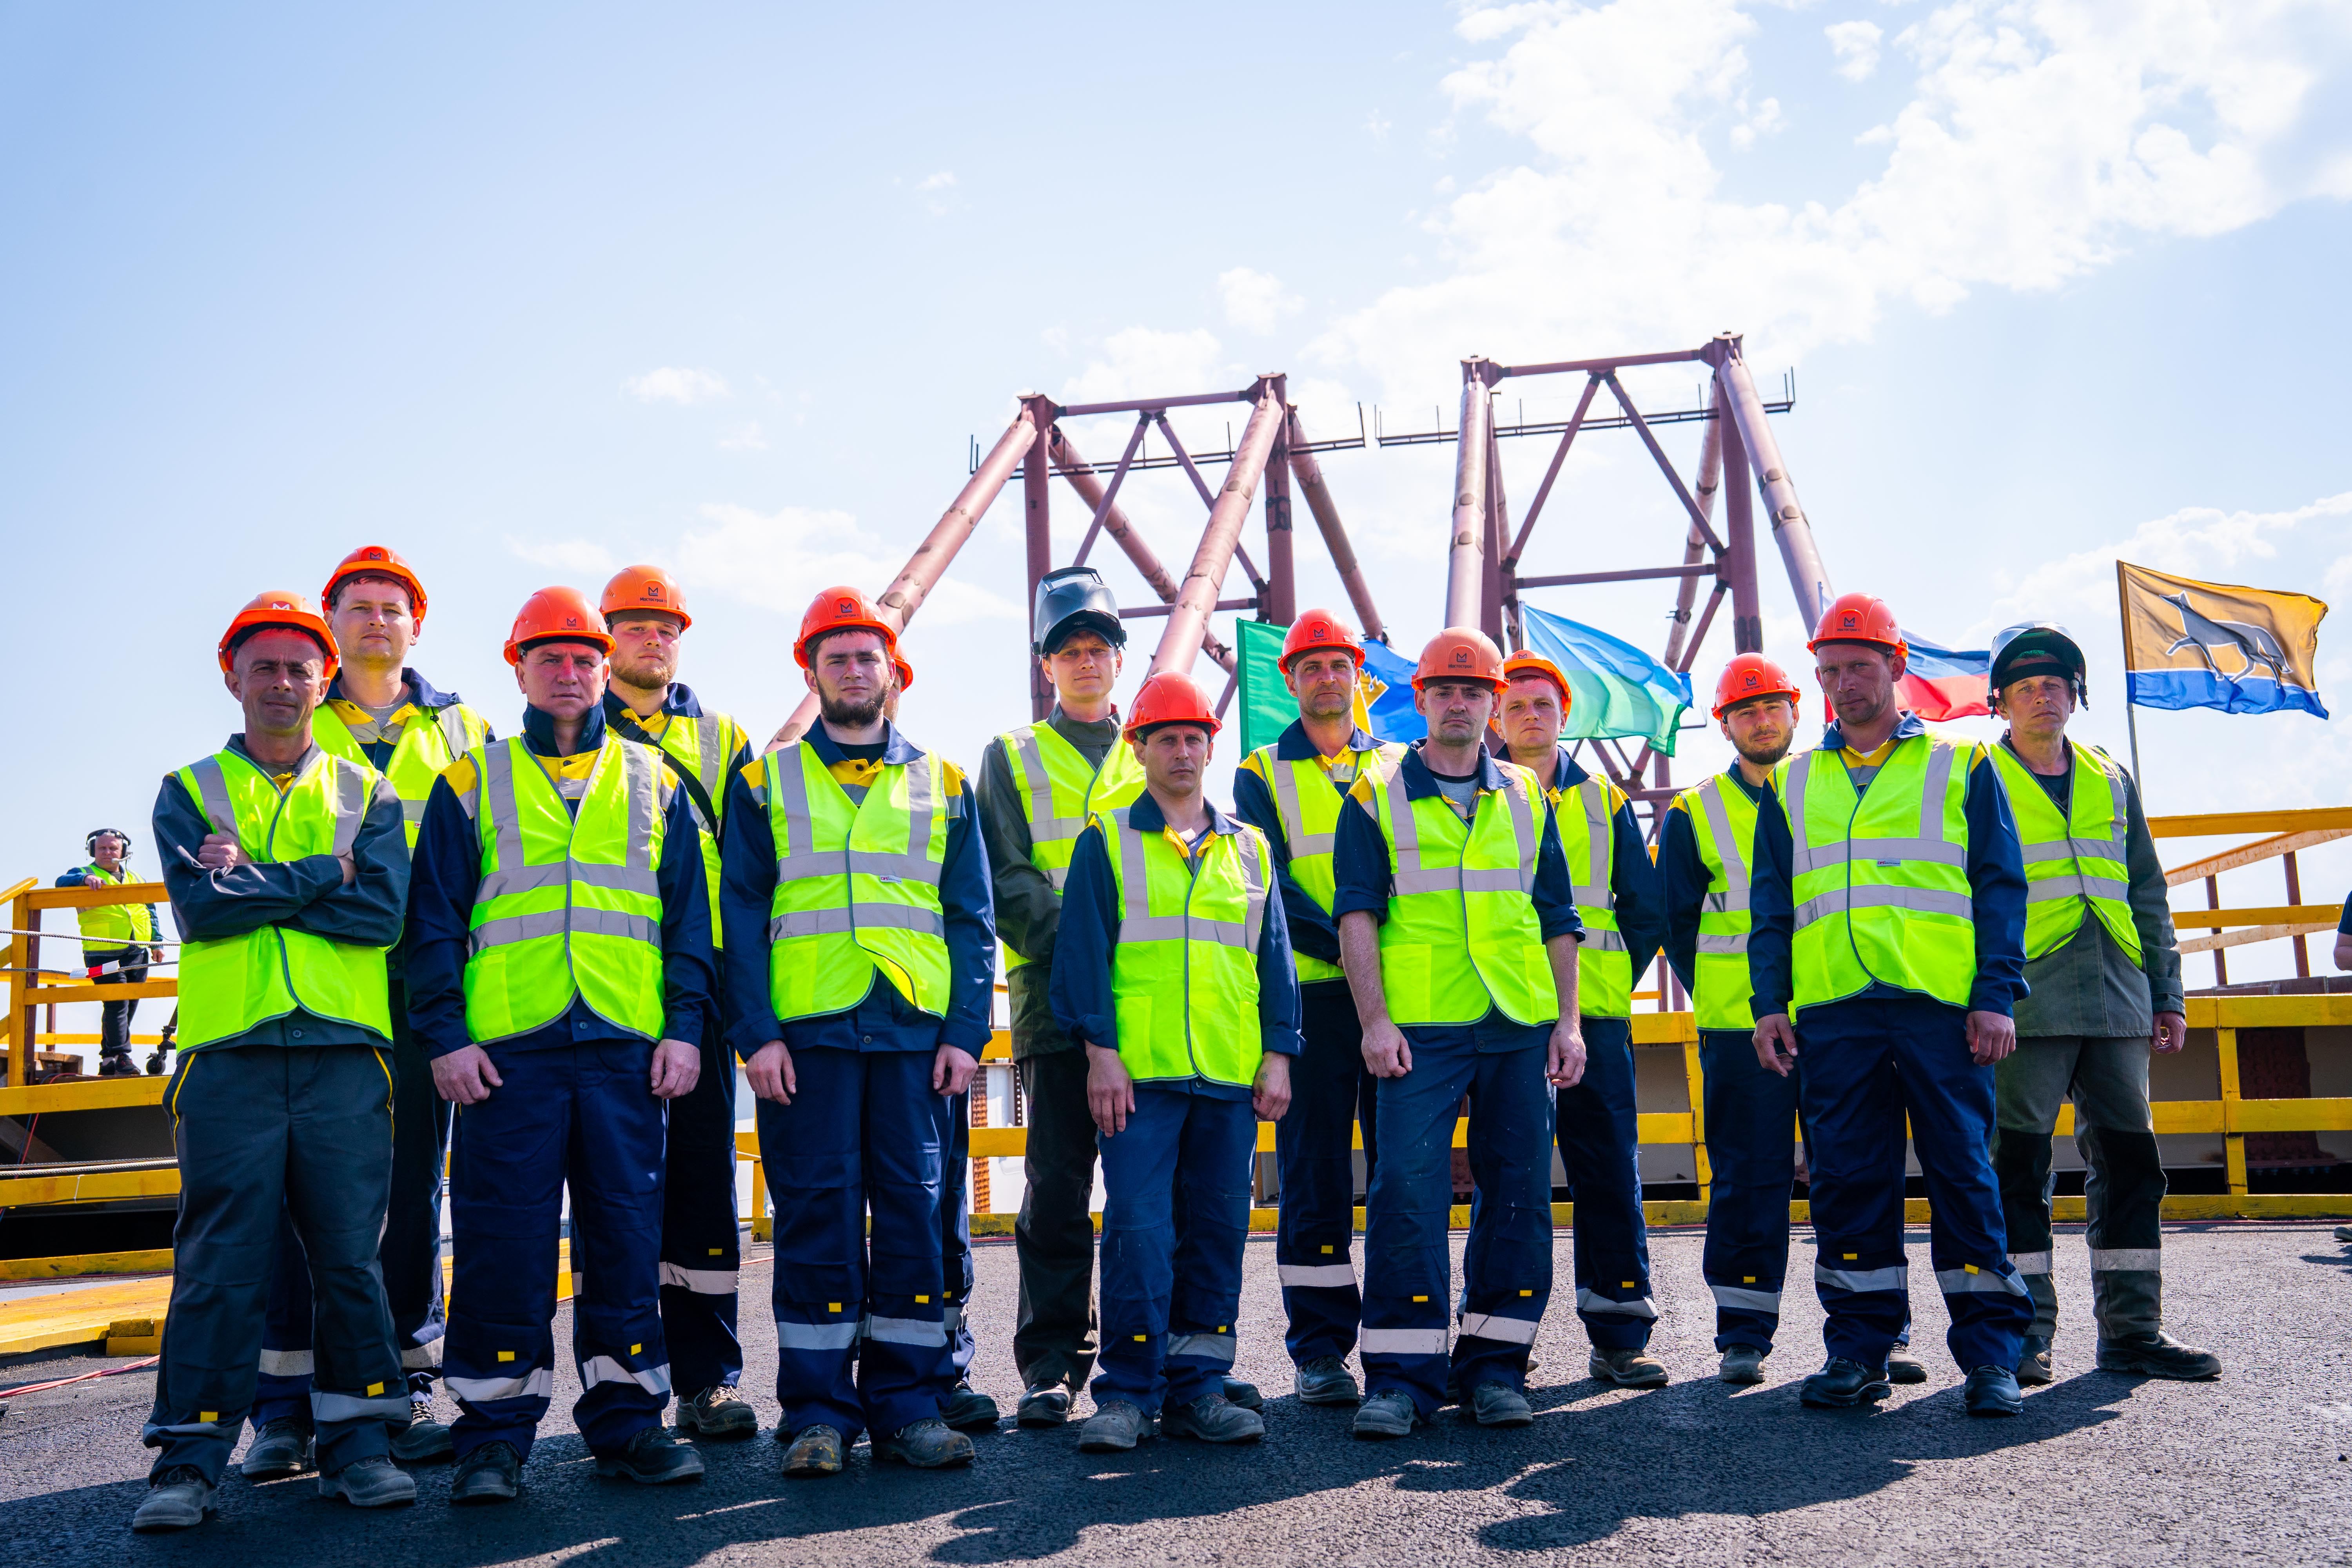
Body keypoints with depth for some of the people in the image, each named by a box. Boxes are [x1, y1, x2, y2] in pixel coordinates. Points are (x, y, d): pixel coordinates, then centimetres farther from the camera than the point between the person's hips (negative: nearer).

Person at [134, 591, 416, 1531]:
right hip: (230, 1048, -1)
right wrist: (322, 875, -5)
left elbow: (383, 912, -3)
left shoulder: (366, 794, 14)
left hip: (345, 1049, 1)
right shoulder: (190, 791, 13)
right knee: (218, 1259, -1)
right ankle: (190, 1460, 5)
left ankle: (358, 1443, 10)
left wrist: (253, 881, -5)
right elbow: (197, 908, -5)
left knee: (350, 1252, 2)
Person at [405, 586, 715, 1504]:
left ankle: (626, 1419, 14)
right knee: (503, 1242, 0)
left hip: (628, 1048, 1)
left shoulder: (653, 783, 15)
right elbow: (434, 920, 7)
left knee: (627, 1237, 4)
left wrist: (684, 1028, 2)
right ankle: (494, 1436, 10)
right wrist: (445, 1035, -3)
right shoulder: (472, 783, 12)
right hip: (508, 1048, -1)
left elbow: (689, 916, 12)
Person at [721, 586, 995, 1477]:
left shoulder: (942, 786, 15)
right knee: (816, 1216, 0)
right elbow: (741, 919, 5)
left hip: (916, 1035, 2)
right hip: (806, 1036, -1)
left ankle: (908, 1408, 12)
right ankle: (818, 1414, 9)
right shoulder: (765, 784, 11)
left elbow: (973, 922, 11)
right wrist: (756, 1033, -7)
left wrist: (965, 1032, 0)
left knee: (913, 1213, 3)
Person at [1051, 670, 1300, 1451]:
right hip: (1138, 1072, -3)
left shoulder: (1249, 849, 16)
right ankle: (1129, 1392, 2)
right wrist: (1100, 1051, -9)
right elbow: (1083, 950, 0)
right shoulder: (1107, 842, 6)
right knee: (1138, 1228, -7)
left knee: (1218, 1228, 5)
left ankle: (1197, 1387, 14)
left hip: (1231, 1076, 4)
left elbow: (1274, 958, 15)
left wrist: (1277, 1055, 6)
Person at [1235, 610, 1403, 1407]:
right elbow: (1269, 886, -4)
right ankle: (1318, 1350, 7)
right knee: (1316, 1175, 0)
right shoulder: (1261, 775, 8)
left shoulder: (1399, 766, 16)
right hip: (1312, 994, -2)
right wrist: (1345, 947, -18)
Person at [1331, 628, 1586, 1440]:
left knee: (1518, 1191, 4)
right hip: (1419, 1029, -3)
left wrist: (1568, 1021, 8)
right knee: (1407, 1190, -9)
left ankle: (1494, 1365, 15)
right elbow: (1356, 916, -1)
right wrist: (1375, 1020, -10)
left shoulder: (1525, 798, 15)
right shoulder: (1377, 800, 6)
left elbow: (1557, 917, 15)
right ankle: (1401, 1373, -1)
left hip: (1520, 1028, 3)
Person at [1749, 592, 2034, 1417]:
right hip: (1832, 1010, 3)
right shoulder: (1792, 785, 17)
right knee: (1847, 1180, 3)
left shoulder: (1960, 767, 10)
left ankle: (1990, 1354, 8)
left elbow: (2000, 886, 5)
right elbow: (1771, 905, 16)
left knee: (1963, 1175, 0)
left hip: (1942, 1006, -2)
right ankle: (1858, 1348, 11)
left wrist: (1997, 994, -5)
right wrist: (1770, 1002, 5)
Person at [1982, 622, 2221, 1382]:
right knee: (2019, 1168, -3)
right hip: (2025, 1004, -5)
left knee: (2131, 1162, 6)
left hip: (2117, 1004, 5)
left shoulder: (2111, 782, 18)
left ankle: (2132, 1330, 14)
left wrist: (2166, 995, 14)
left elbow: (2147, 896, 20)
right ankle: (2025, 1332, 4)